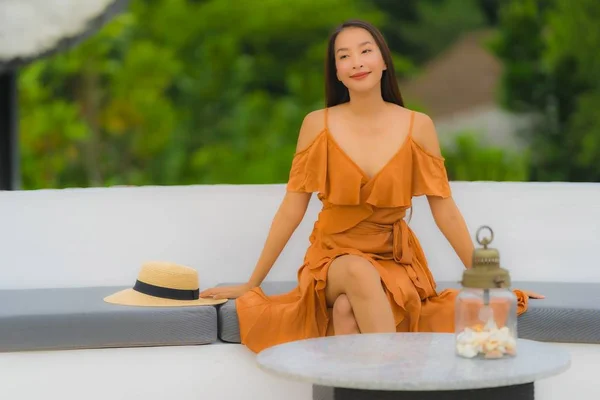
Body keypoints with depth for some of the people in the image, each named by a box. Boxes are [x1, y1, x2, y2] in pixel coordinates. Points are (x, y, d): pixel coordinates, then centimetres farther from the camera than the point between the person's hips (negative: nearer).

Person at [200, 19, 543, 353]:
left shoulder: (418, 126, -5)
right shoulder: (317, 124, -4)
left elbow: (446, 211, 0)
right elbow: (292, 210, 1)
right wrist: (252, 284, 2)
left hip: (395, 263, 0)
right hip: (333, 260, 1)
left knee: (347, 309, -35)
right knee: (359, 271, -36)